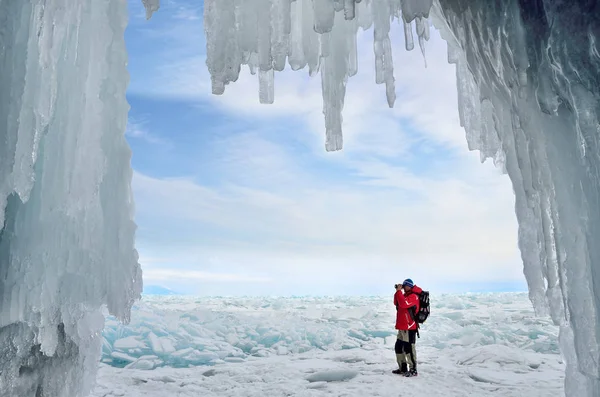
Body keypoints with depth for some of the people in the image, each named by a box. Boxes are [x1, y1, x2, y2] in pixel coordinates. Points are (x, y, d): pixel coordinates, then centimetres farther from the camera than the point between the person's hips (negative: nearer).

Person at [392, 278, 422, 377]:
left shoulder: (413, 296, -13)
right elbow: (396, 303, 17)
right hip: (402, 327, 10)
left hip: (409, 327, -10)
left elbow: (403, 303, -26)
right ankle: (403, 368, 24)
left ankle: (413, 370, 0)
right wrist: (398, 291, 5)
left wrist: (399, 291, -18)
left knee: (409, 348, -8)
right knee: (398, 347, 14)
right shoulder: (405, 295, 17)